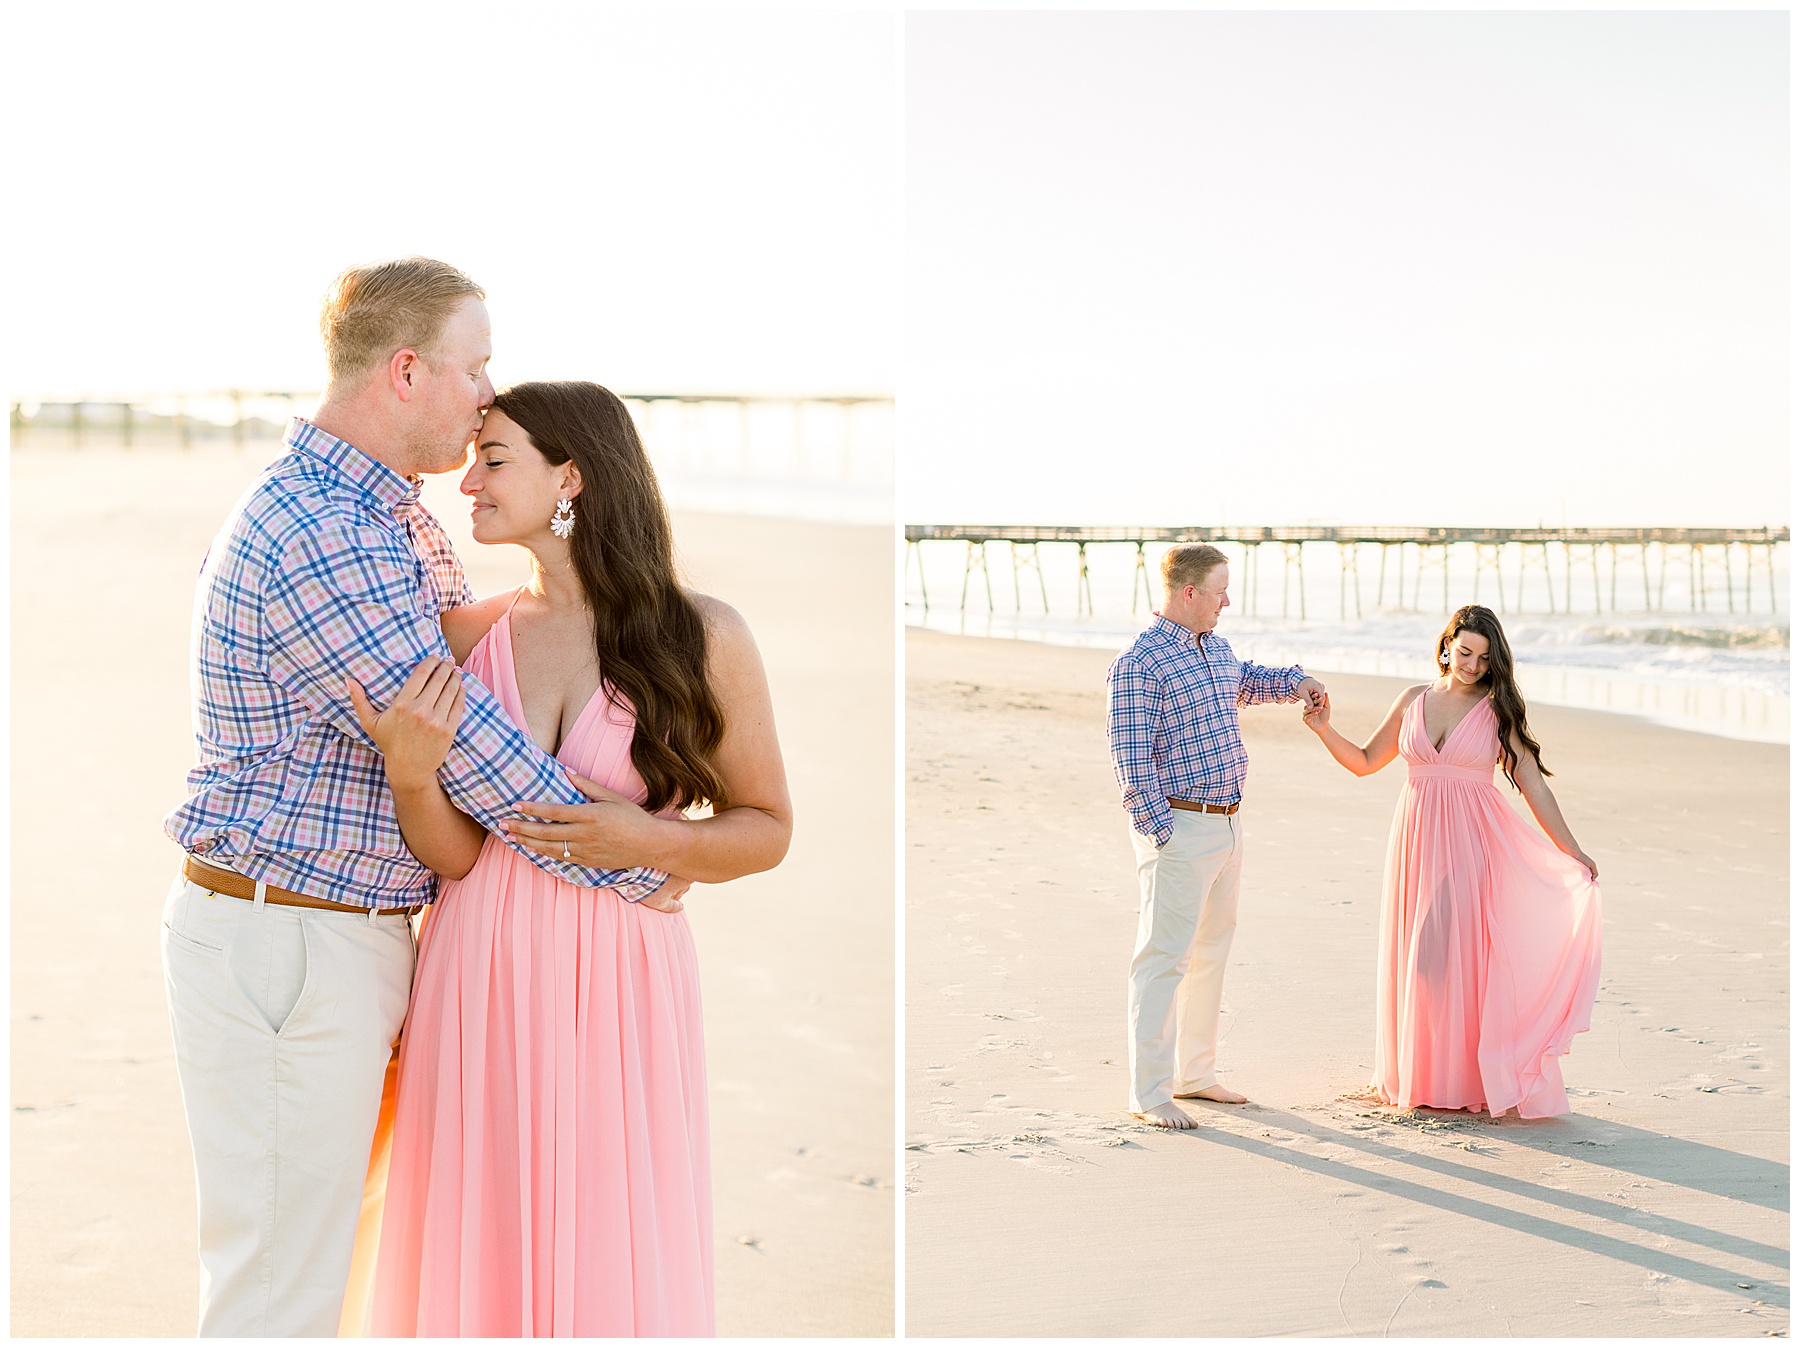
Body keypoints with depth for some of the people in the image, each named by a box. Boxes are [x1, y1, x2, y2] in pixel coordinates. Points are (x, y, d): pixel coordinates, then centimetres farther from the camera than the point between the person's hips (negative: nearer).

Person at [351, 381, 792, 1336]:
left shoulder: (702, 637, -3)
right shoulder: (470, 634, 5)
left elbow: (767, 828, 5)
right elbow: (456, 856, 2)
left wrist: (649, 841, -12)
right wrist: (411, 771, -16)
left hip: (620, 981, -2)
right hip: (481, 979, 2)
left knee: (612, 1261, 3)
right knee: (479, 1251, 8)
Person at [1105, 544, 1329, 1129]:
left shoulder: (1217, 647, 11)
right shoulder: (1139, 665, -16)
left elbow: (1244, 680, 36)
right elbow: (1131, 761, -18)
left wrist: (1296, 681, 22)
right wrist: (1162, 835, -20)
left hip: (1228, 825, 9)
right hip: (1180, 827, -9)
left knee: (1211, 952, 17)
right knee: (1164, 958, -6)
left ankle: (1195, 1073, 29)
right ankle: (1148, 1092, -1)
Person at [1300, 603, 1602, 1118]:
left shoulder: (1497, 709, 0)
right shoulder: (1414, 701, 8)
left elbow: (1532, 783, 0)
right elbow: (1365, 761, 17)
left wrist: (1571, 850, -3)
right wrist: (1326, 731, 1)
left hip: (1472, 843, -3)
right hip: (1418, 840, 3)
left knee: (1464, 955, -8)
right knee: (1415, 957, 5)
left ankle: (1468, 1079, -1)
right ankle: (1417, 1075, 16)